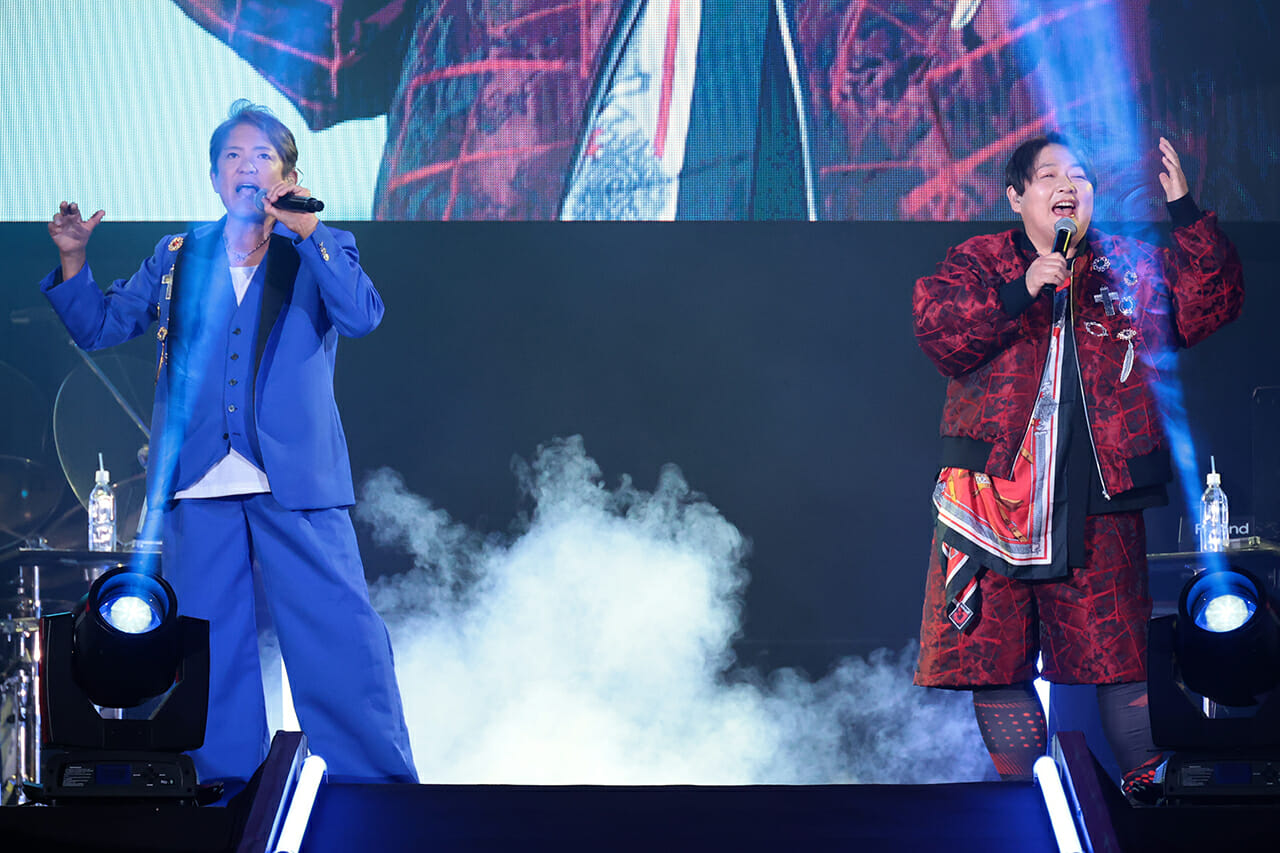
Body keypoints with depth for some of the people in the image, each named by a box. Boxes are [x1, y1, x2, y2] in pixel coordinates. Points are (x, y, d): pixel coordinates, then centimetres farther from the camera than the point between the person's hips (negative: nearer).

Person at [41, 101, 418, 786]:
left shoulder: (320, 252, 7)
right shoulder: (178, 259, 15)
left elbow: (362, 316, -11)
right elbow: (99, 325, 18)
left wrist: (306, 234, -18)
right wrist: (73, 261, 2)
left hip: (294, 480, -3)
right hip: (199, 483, 3)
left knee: (340, 635, -6)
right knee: (211, 646, 5)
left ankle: (380, 794, 0)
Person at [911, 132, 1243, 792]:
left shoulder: (1133, 268, 13)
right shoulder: (980, 262, 9)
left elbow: (1212, 305, 1)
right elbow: (938, 333, -7)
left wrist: (1185, 211, -6)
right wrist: (1021, 292, -19)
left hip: (1098, 506, 0)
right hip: (994, 494, 0)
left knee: (1120, 657, -2)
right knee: (993, 657, 1)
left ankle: (1151, 791, 9)